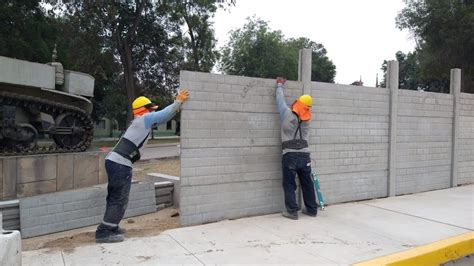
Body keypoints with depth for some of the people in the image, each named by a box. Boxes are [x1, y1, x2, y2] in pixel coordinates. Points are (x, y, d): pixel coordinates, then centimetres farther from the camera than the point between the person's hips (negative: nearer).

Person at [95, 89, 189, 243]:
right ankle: (104, 232, 0)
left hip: (113, 161, 9)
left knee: (115, 197, 17)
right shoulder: (145, 119, -4)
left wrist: (175, 107, 20)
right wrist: (178, 102, 8)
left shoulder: (139, 121, 21)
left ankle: (110, 227, 26)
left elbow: (161, 116, 24)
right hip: (120, 165, -9)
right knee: (120, 200, -3)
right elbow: (164, 114, -1)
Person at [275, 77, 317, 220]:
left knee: (289, 184, 2)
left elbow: (280, 101, 5)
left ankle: (292, 211, 2)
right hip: (304, 155, 5)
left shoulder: (288, 114, -8)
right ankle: (312, 209, 22)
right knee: (307, 183, 13)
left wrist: (279, 86, 20)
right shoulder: (307, 119, 5)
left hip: (290, 156, -4)